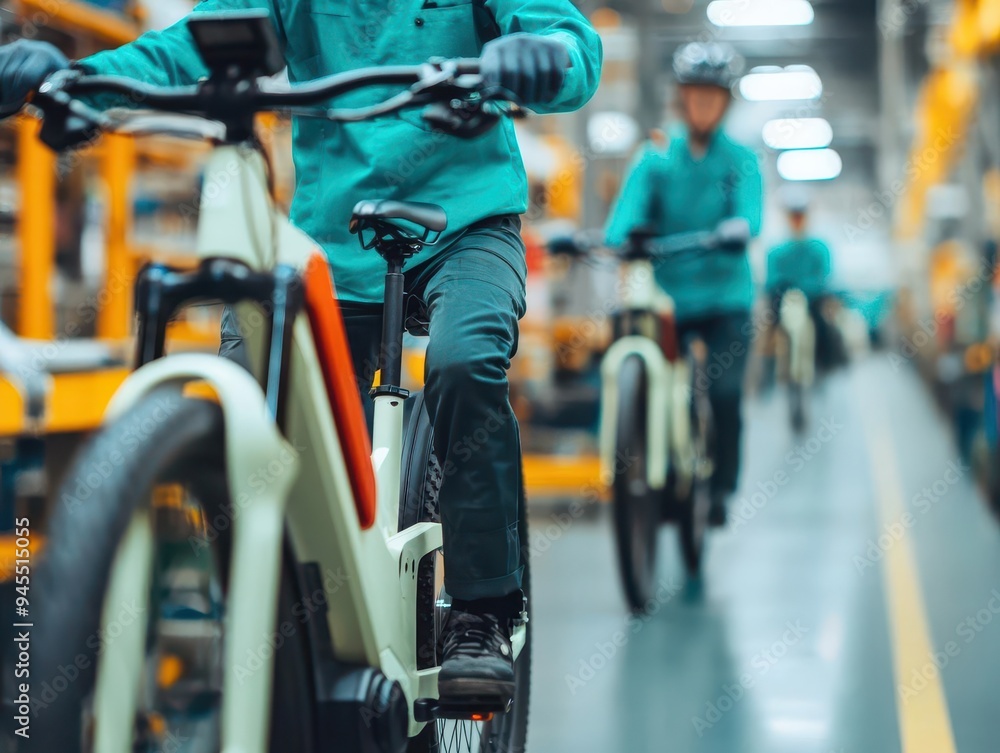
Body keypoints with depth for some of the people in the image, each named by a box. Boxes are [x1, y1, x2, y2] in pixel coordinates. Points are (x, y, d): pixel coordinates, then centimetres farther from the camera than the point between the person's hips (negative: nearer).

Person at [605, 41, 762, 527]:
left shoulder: (740, 160, 5)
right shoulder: (656, 159, 7)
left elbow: (750, 212, -12)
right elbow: (630, 206, -9)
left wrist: (738, 226, -36)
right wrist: (620, 236, -31)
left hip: (725, 293, -1)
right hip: (666, 292, 1)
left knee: (725, 393, -13)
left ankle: (721, 488, 0)